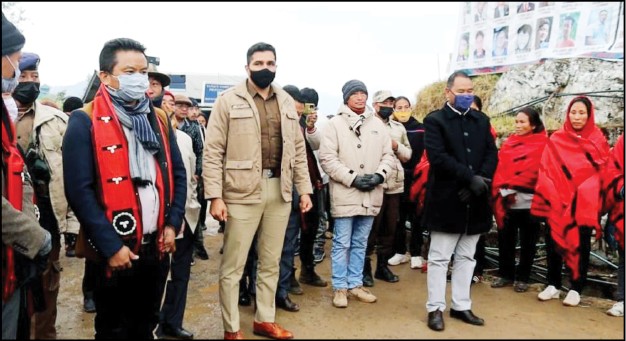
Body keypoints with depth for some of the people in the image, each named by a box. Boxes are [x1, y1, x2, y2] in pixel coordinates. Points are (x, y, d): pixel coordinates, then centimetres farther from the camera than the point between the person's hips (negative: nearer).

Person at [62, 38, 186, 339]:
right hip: (115, 250, -4)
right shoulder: (85, 121, -9)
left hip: (156, 245, 5)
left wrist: (172, 224, 0)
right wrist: (111, 246, -16)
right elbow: (79, 190, -14)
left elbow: (178, 174, 11)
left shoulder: (159, 119, 7)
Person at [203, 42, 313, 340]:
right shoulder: (229, 100, -3)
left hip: (279, 190, 5)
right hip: (242, 191, -5)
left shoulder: (286, 101, 12)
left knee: (271, 262, 15)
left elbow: (298, 148, 14)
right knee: (233, 265, 4)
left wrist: (304, 189, 8)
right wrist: (215, 196, -13)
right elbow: (213, 151, -7)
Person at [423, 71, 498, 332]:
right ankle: (435, 308, 15)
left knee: (466, 257, 14)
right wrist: (470, 178, -21)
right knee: (439, 257, 4)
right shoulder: (435, 120, -4)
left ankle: (461, 306, 26)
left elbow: (492, 154, 5)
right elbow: (438, 157, -17)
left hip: (474, 200, 6)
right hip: (447, 200, -5)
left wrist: (481, 179, -13)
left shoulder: (481, 120, 13)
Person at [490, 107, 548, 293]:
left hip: (527, 202, -4)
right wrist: (502, 190, -10)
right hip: (506, 201, 4)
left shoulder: (542, 144, -1)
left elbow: (534, 172, -11)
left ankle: (522, 278, 20)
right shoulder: (509, 142, 14)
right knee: (505, 239, 9)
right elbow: (500, 167, 5)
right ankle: (505, 274, 23)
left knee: (527, 241, 7)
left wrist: (511, 188, -14)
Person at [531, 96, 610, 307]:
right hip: (557, 201, 1)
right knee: (553, 240, 5)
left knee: (581, 244, 5)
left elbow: (603, 170, 5)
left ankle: (576, 288, 16)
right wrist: (547, 195, -9)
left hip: (584, 203, -1)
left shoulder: (598, 140, 5)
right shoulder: (556, 140, 6)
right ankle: (553, 285, 18)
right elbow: (546, 169, 2)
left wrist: (589, 194, -7)